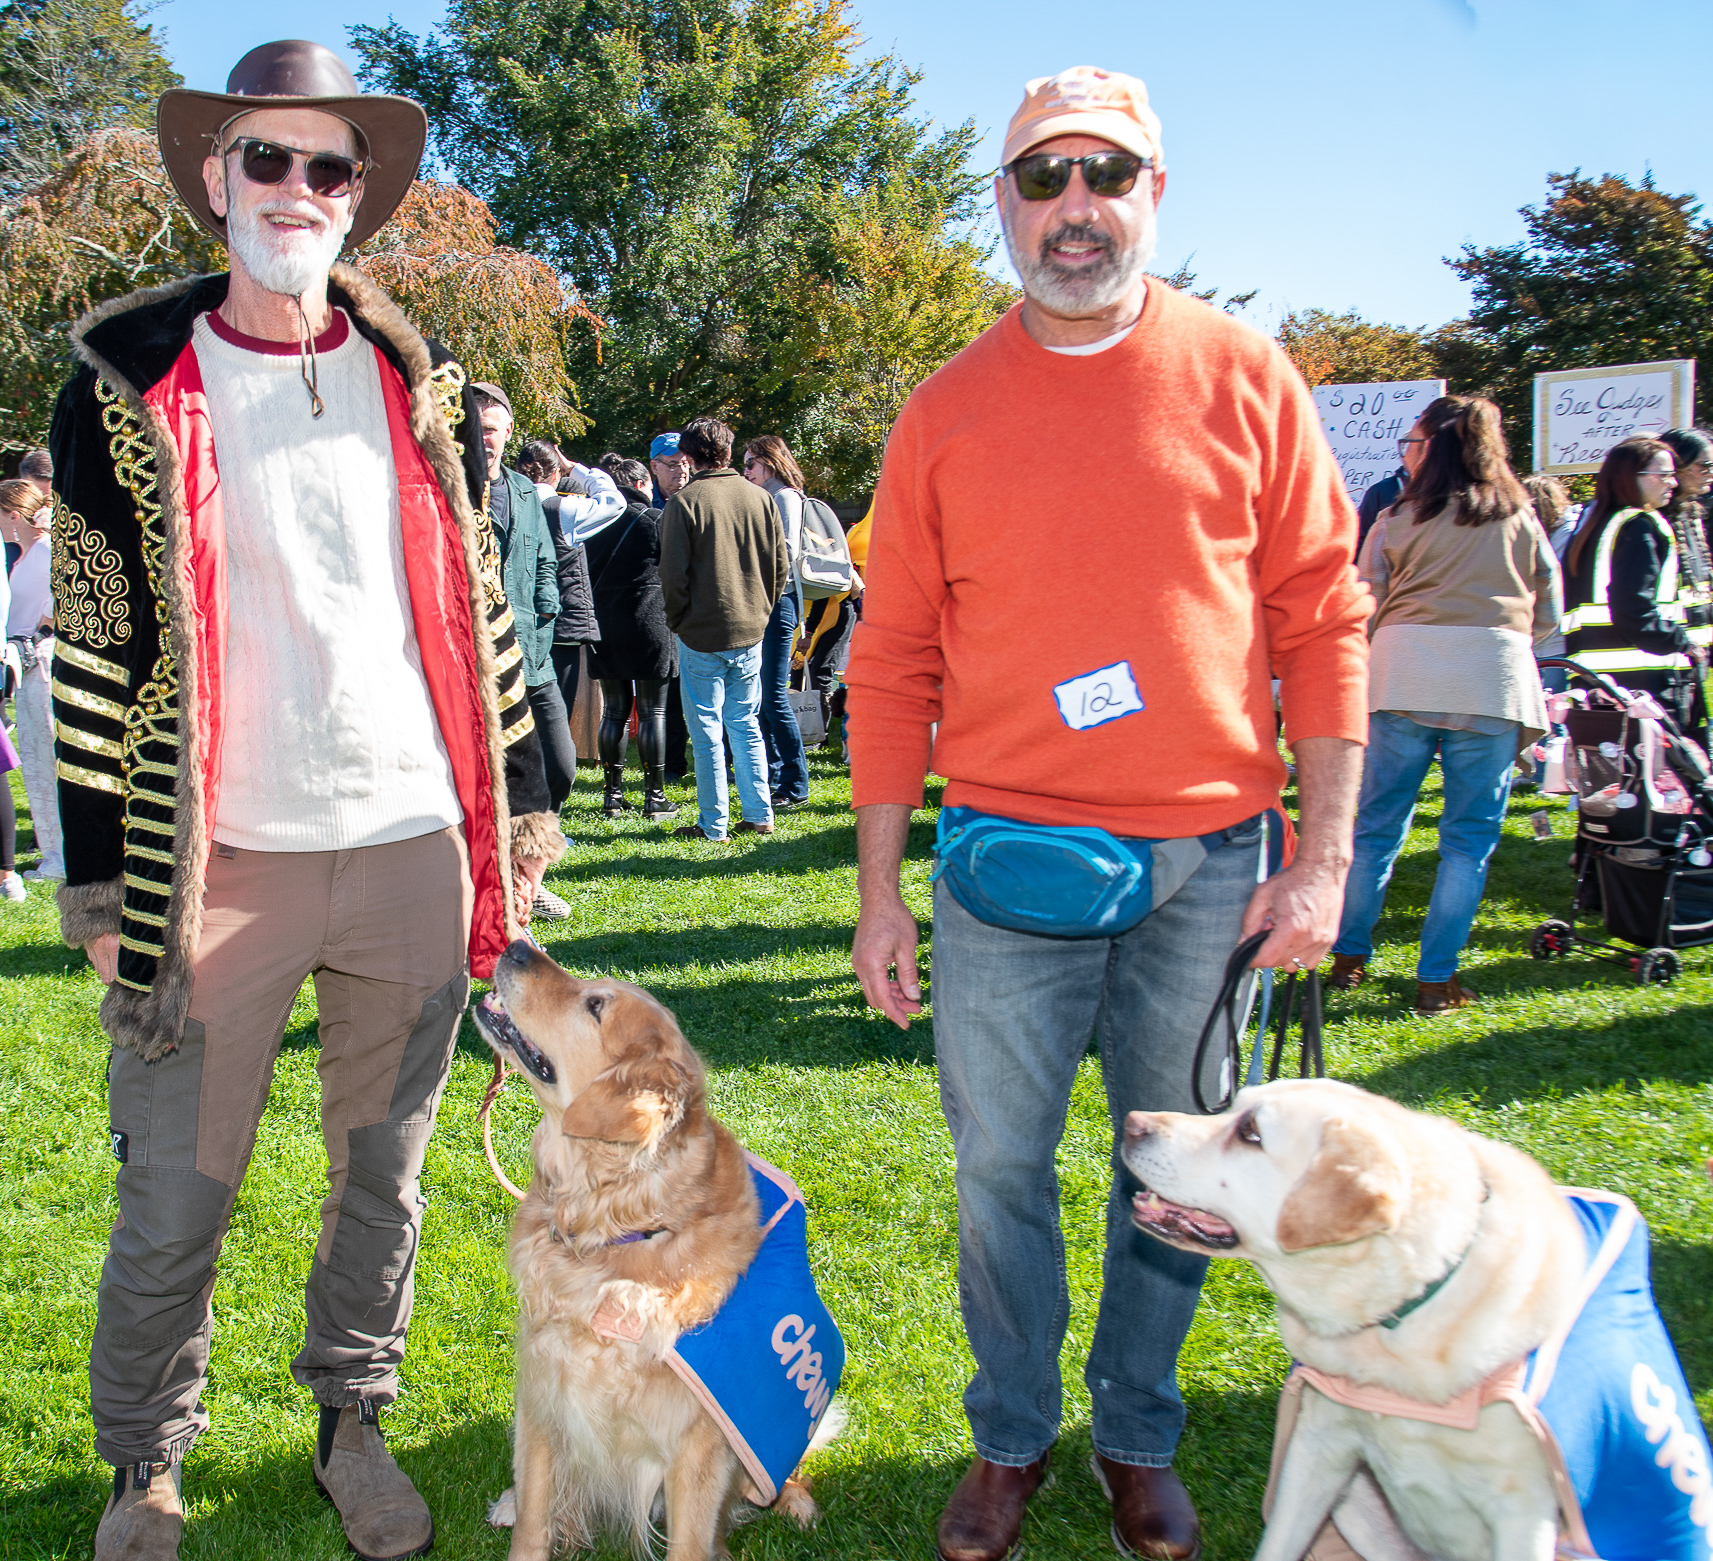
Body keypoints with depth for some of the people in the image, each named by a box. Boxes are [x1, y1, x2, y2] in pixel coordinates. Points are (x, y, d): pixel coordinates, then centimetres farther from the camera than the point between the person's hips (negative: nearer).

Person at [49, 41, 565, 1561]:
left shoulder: (425, 390, 8)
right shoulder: (130, 384, 0)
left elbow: (480, 609, 13)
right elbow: (95, 647, 0)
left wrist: (526, 802, 11)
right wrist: (99, 874, -2)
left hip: (412, 849, 3)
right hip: (219, 862, -2)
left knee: (384, 1170, 14)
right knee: (174, 1203, 7)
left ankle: (354, 1421, 35)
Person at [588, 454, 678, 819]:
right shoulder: (655, 520, -7)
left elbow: (586, 573, 8)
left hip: (604, 626, 4)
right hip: (648, 623, -4)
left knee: (614, 710, 10)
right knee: (652, 712, 2)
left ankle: (613, 794, 11)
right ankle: (655, 797, 3)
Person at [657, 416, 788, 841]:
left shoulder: (683, 502, -11)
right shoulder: (760, 498, 3)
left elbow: (673, 574, -11)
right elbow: (780, 567, 7)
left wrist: (678, 622, 3)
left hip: (702, 635, -5)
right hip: (750, 632, 5)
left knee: (706, 731, 2)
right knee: (746, 725, 15)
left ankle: (712, 824, 6)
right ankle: (759, 815, 15)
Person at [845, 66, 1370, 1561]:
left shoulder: (1244, 379, 2)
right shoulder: (945, 411, 4)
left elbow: (1323, 620, 2)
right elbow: (893, 659, 5)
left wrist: (1324, 856, -4)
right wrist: (880, 886, 2)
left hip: (1209, 860, 0)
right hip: (1008, 859, 1)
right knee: (1000, 1169, 8)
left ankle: (1140, 1438, 33)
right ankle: (1011, 1439, 30)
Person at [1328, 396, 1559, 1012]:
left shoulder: (1398, 519, 8)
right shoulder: (1521, 519, 13)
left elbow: (1364, 610, 7)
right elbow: (1549, 615, 16)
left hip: (1405, 670, 0)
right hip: (1495, 676, 0)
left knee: (1378, 822, 9)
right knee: (1470, 836, 4)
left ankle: (1349, 957, 16)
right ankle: (1436, 979, 4)